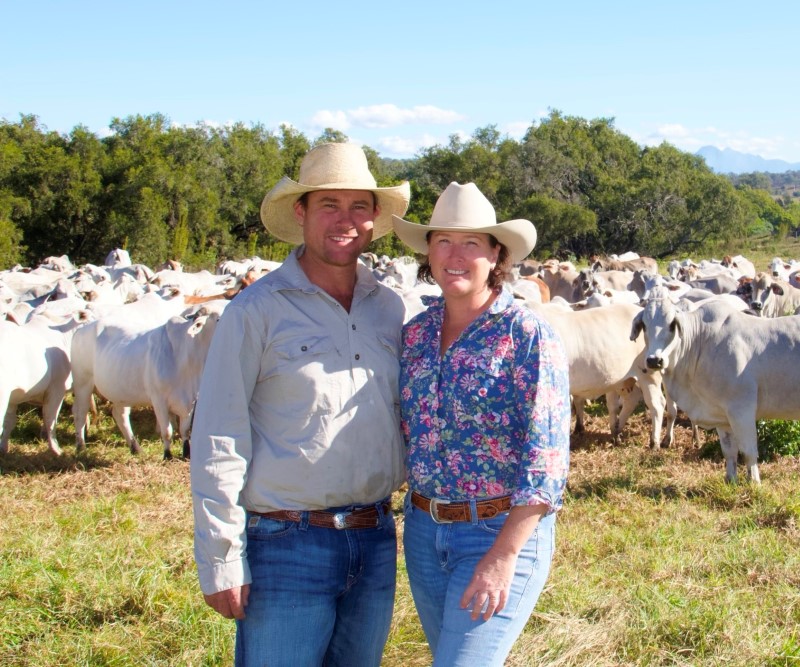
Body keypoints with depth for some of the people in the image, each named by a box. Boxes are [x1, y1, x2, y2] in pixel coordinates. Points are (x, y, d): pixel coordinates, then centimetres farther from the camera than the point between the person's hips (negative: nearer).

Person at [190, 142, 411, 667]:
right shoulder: (258, 310, -7)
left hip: (376, 544, 5)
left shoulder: (388, 308, 8)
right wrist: (220, 561, -11)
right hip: (287, 545, -5)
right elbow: (217, 442, -8)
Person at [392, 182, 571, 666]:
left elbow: (547, 456, -16)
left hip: (503, 530, -6)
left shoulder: (527, 334, -12)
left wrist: (503, 556, -20)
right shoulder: (415, 334, 5)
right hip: (424, 530, 6)